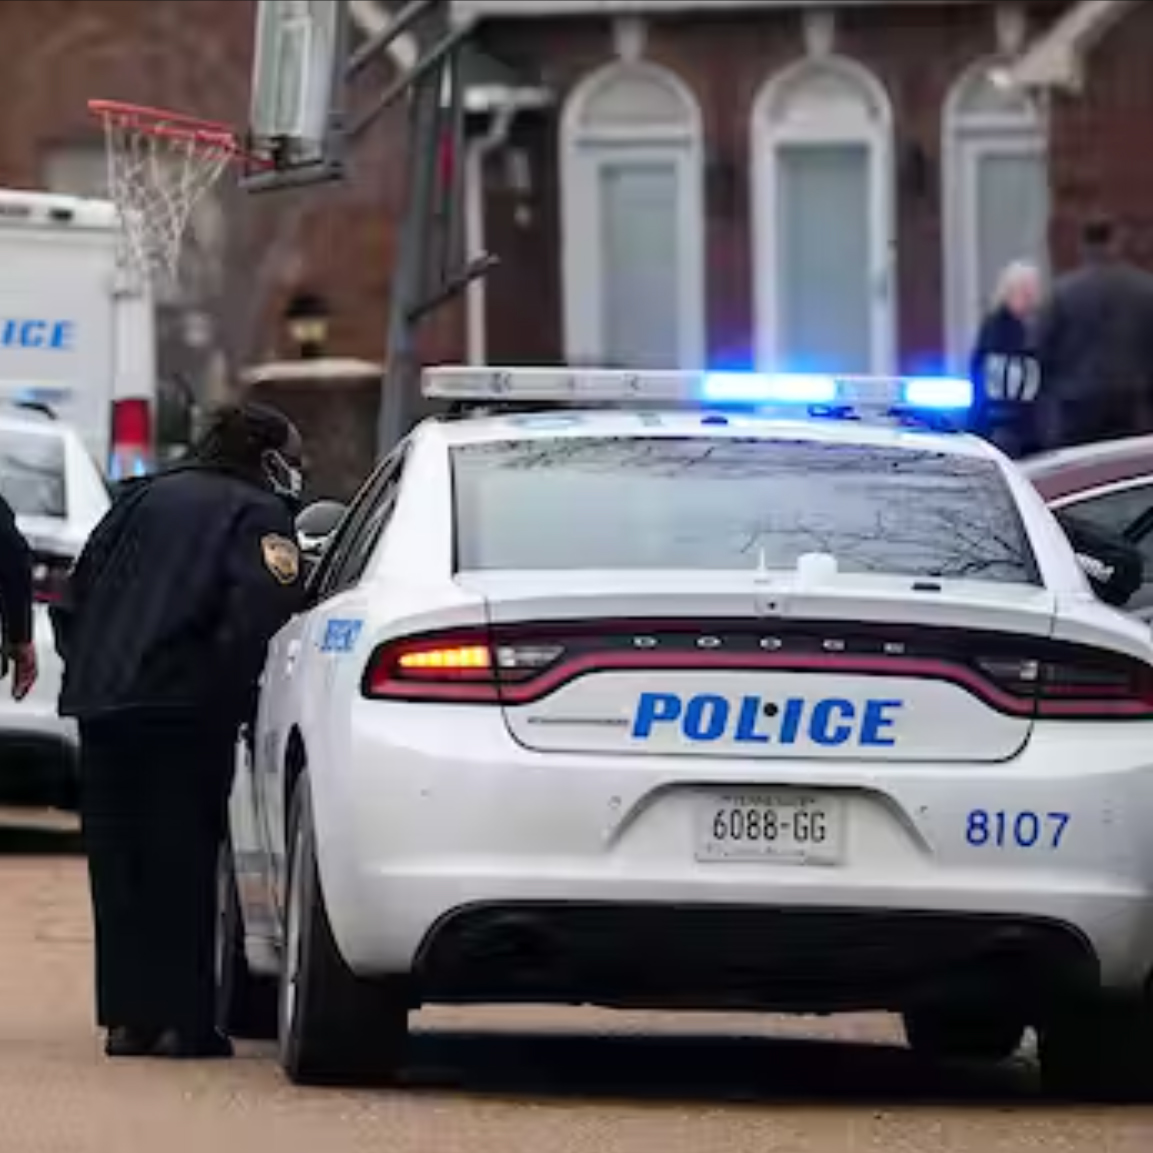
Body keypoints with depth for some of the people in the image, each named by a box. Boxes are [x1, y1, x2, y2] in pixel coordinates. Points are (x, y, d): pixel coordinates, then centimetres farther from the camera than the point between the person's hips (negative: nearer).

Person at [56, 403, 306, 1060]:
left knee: (118, 865, 10)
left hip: (100, 702, 6)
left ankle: (128, 1016, 10)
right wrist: (232, 699, -8)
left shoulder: (147, 497, 20)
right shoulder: (261, 517, 1)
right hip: (183, 707, -6)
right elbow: (255, 618, -14)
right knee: (181, 864, -2)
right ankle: (183, 1019, -4)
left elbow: (80, 591, 19)